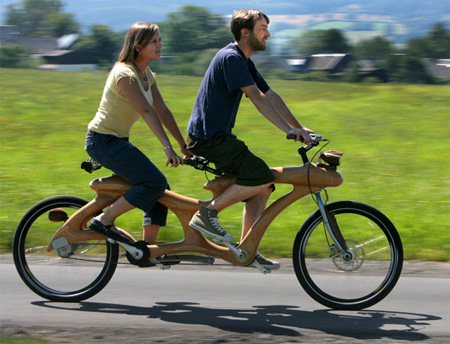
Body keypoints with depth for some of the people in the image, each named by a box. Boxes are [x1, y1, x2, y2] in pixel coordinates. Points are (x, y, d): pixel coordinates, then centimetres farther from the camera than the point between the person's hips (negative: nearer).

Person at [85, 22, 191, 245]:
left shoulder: (146, 74, 10)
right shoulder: (125, 73, -19)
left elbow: (162, 111, 13)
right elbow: (147, 112, -27)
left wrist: (184, 145, 11)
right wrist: (168, 148, -33)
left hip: (117, 141, 10)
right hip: (103, 141, -10)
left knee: (160, 188, 4)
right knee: (155, 182, -20)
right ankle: (104, 220, -11)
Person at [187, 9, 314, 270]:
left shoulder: (244, 62, 17)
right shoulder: (231, 58, -15)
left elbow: (271, 96, 19)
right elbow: (257, 98, -22)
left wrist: (300, 127, 13)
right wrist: (289, 130, -25)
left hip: (219, 136, 10)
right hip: (208, 138, -10)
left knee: (263, 187, 7)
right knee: (263, 177, -20)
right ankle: (208, 213, -12)